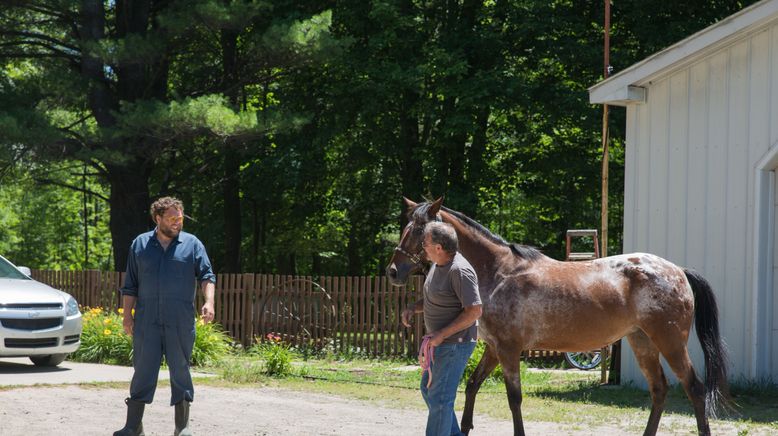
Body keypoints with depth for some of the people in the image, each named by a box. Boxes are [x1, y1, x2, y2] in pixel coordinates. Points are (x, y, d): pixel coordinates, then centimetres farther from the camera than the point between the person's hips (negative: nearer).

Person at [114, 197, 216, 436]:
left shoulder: (192, 244, 7)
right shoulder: (140, 245, 10)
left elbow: (207, 276, 2)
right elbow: (130, 286, 12)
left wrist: (209, 301, -15)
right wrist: (127, 316, 5)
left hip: (180, 323, 0)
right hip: (146, 322, 0)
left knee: (180, 371, 4)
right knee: (143, 371, -1)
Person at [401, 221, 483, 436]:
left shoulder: (459, 270, -24)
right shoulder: (438, 264, 5)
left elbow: (474, 311, -26)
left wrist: (442, 334, -26)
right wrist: (414, 308, 1)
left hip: (455, 344, -11)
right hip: (439, 343, 11)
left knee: (439, 398, -6)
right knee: (428, 389, 21)